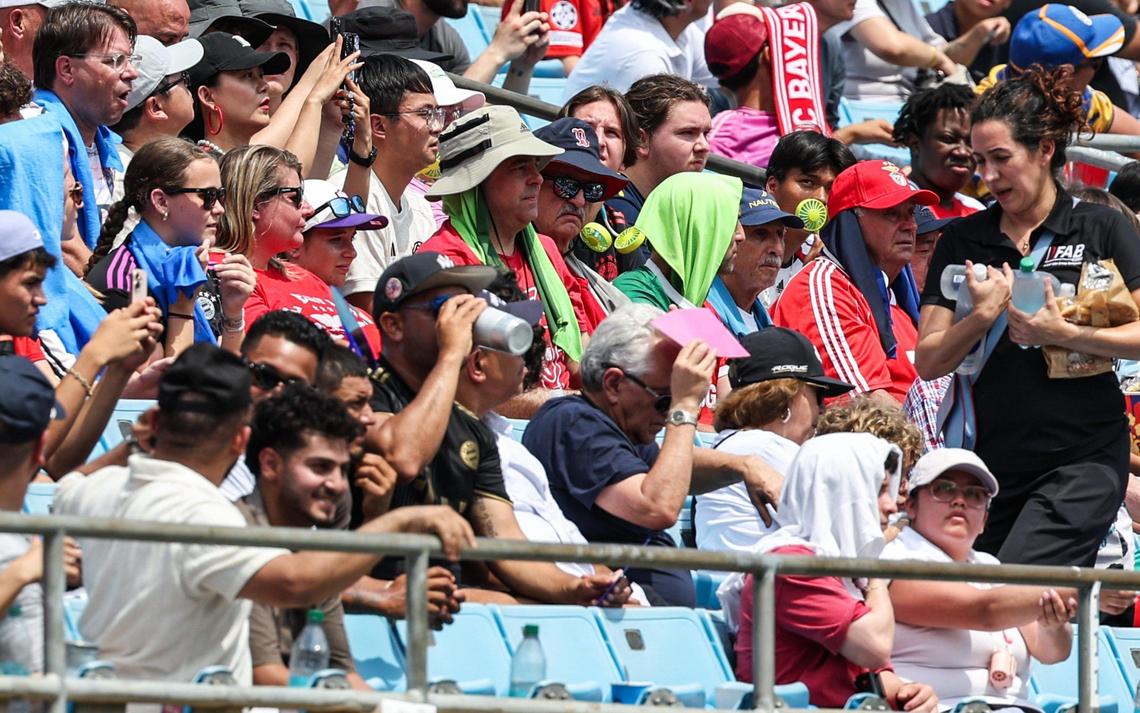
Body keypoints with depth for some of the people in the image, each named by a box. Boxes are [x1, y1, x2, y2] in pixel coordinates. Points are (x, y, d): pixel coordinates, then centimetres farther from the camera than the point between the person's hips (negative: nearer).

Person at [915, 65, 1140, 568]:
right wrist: (983, 316, -11)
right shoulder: (963, 239, 11)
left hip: (1082, 458, -5)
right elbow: (929, 361, 6)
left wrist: (1062, 334, -18)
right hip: (992, 460, 5)